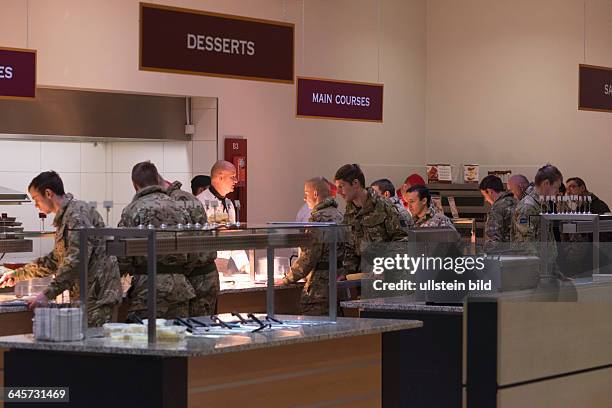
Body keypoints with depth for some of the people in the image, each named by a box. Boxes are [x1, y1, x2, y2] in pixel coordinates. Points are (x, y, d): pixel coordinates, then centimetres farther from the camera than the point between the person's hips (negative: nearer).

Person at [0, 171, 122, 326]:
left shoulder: (78, 212, -12)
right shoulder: (64, 217, 22)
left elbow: (77, 259, -22)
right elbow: (56, 260, 31)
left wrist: (48, 294, -25)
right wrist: (18, 275, 29)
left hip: (97, 295, -10)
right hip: (86, 297, 10)